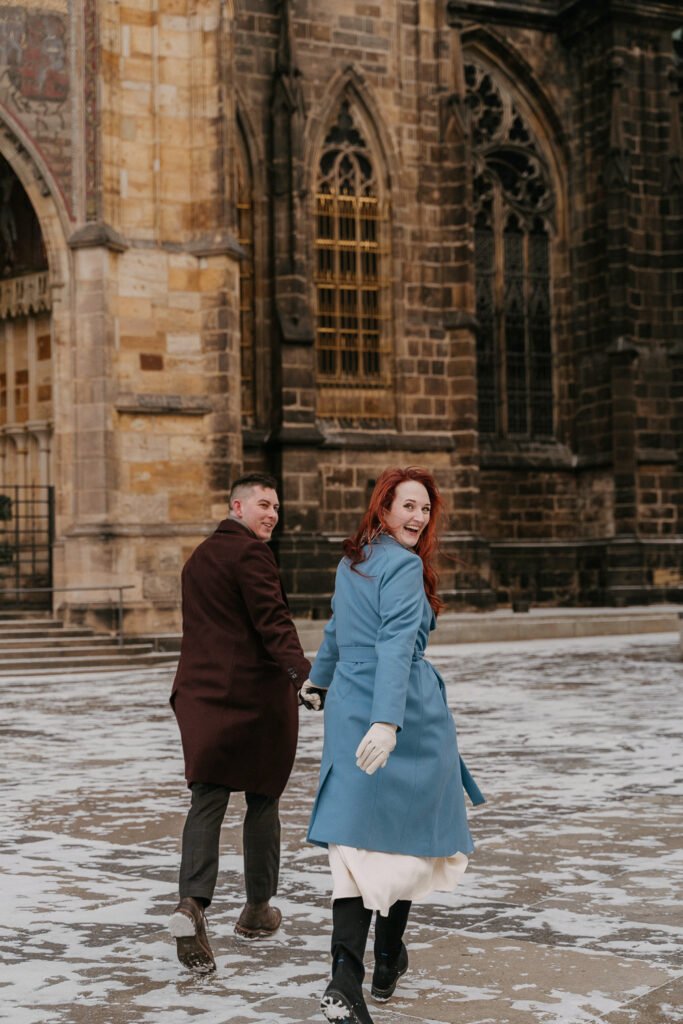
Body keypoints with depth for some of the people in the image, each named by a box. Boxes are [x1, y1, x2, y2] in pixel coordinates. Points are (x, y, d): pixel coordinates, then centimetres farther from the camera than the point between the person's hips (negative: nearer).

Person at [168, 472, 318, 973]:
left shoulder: (198, 557, 18)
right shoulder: (250, 552, -10)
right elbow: (272, 621, -22)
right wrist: (303, 671, -31)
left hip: (203, 693, 6)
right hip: (256, 693, -6)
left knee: (207, 801, -1)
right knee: (263, 800, 9)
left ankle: (193, 903, -21)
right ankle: (257, 909, 20)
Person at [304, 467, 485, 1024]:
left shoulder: (351, 562, 13)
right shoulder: (404, 567, -12)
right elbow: (396, 647, -25)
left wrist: (323, 682, 48)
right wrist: (387, 722, -34)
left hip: (349, 712, 7)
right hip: (407, 716, -7)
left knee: (358, 839, 1)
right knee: (407, 831, 12)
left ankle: (345, 972, -15)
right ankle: (388, 960, 25)